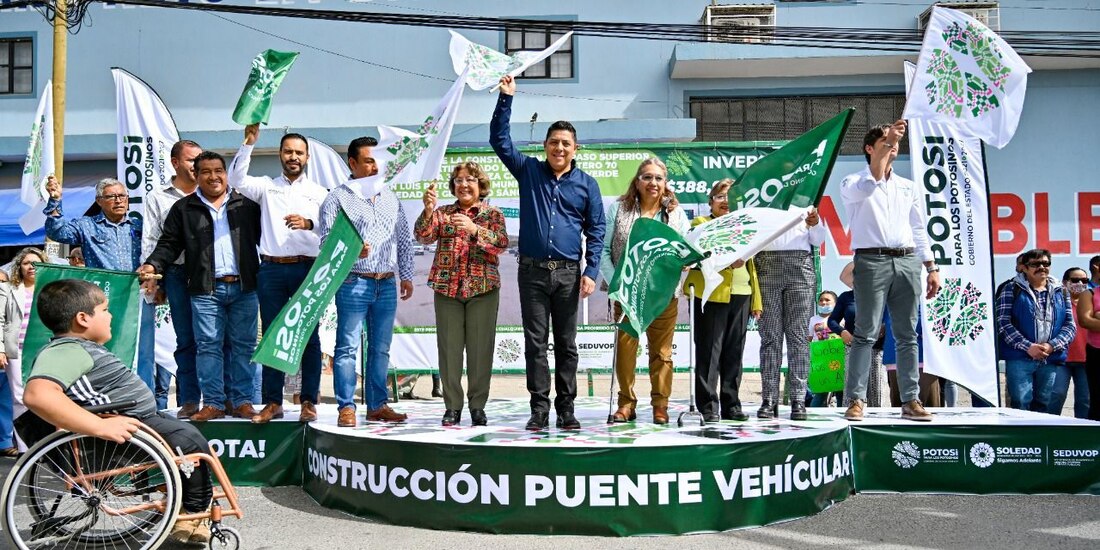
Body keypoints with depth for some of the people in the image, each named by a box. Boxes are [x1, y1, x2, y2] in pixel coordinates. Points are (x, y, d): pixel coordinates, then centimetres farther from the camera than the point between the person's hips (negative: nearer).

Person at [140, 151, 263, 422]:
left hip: (243, 288, 1)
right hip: (205, 290, 0)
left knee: (243, 346, 3)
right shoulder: (183, 209, 11)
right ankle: (213, 403, 5)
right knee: (208, 346, -1)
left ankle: (242, 401, 9)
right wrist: (153, 265, -8)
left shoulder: (246, 205, 12)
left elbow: (264, 238, 11)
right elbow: (169, 244, 9)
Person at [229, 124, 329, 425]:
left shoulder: (319, 193, 10)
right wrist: (249, 143, -12)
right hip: (272, 269, 1)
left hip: (307, 268, -1)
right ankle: (273, 402, 9)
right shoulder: (266, 186, 11)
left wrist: (309, 224, -19)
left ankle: (309, 401, 5)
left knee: (308, 336, 0)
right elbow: (236, 180, -6)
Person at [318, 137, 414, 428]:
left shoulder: (390, 198, 16)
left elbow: (404, 239, 18)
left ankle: (378, 406, 16)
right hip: (353, 283, -5)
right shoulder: (338, 198, 0)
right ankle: (346, 407, 1)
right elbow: (326, 240, -5)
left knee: (381, 348, 9)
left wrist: (406, 275, 13)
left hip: (387, 284, 5)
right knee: (347, 347, -4)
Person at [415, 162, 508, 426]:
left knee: (480, 347, 1)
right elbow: (423, 237, -5)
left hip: (483, 288, -1)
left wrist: (475, 229, -27)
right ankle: (452, 406, 11)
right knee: (449, 347, 2)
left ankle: (478, 406, 11)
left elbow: (501, 243, -11)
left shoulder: (493, 214, 6)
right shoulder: (442, 213, 10)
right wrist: (428, 210, -23)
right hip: (447, 288, 1)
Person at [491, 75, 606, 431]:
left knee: (566, 344, 5)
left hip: (568, 273, 0)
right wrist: (506, 98, -3)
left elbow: (595, 231, 5)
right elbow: (500, 140, 5)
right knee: (535, 342, 1)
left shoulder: (586, 184, 7)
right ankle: (539, 409, 5)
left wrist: (591, 272, -5)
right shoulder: (529, 171, 9)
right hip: (532, 271, 0)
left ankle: (566, 409, 10)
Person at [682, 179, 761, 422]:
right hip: (711, 295, -5)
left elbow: (751, 263, 20)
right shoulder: (700, 223, 7)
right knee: (709, 351, -5)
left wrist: (756, 300, 14)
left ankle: (731, 404, 13)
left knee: (734, 352, 7)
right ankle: (709, 406, -2)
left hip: (741, 295, 5)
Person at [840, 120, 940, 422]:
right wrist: (887, 143, -17)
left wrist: (932, 268, 13)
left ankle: (910, 401, 6)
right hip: (872, 261, -4)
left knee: (907, 335, 3)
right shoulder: (854, 182, 8)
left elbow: (919, 230, 21)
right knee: (866, 334, -9)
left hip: (907, 261, 5)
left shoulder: (910, 187, 21)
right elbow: (867, 188, -17)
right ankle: (855, 400, -8)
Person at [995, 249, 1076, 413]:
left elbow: (1070, 325, 8)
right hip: (1020, 359, -3)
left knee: (1043, 406, 8)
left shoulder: (1061, 292, 13)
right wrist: (1028, 347, -15)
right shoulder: (1012, 290, 3)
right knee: (1021, 405, -6)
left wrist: (1052, 346, -9)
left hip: (1052, 359, 4)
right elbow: (1003, 323, -6)